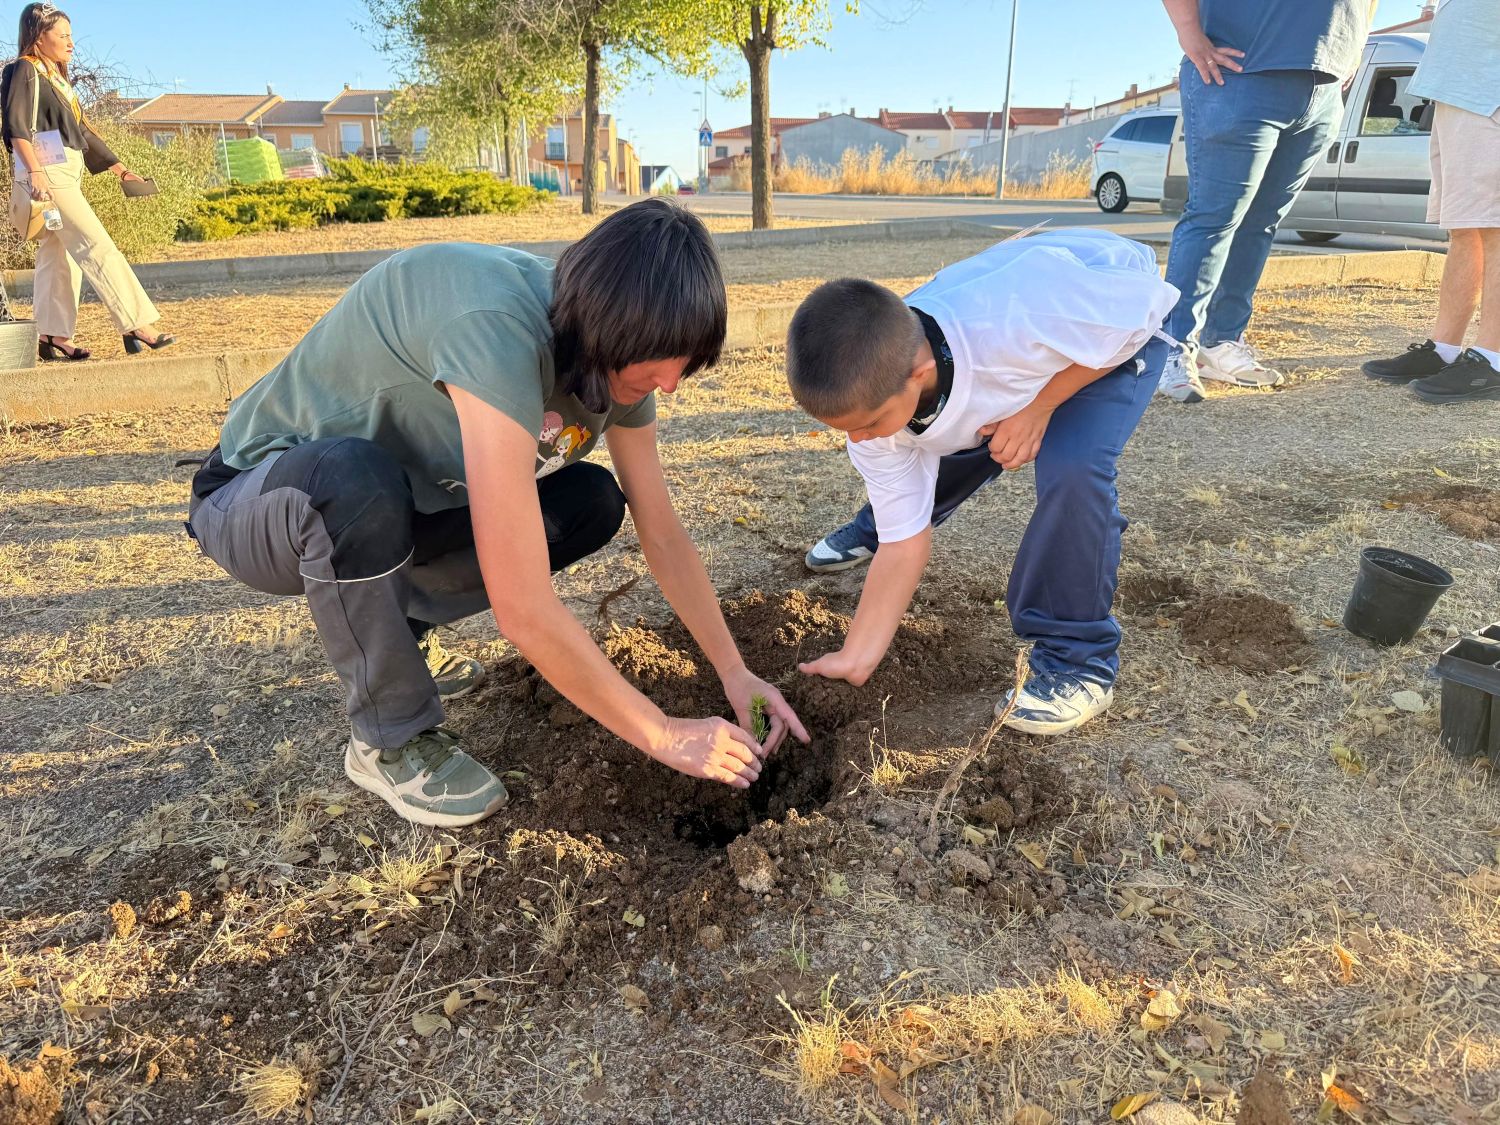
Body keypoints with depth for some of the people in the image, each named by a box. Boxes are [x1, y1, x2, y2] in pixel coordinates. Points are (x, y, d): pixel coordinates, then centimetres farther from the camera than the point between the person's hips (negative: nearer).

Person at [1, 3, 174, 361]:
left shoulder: (56, 77, 22)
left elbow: (82, 132, 23)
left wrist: (120, 169, 21)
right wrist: (35, 173, -23)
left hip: (65, 177, 9)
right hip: (45, 176, -9)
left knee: (58, 257, 7)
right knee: (98, 248, -15)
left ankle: (52, 338, 10)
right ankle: (136, 327, -18)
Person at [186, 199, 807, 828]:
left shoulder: (616, 355, -12)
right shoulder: (498, 329, -38)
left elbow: (664, 537, -3)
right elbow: (523, 611, -39)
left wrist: (734, 670, -8)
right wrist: (664, 736, -29)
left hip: (396, 505, 6)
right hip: (264, 498, -6)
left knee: (592, 504, -8)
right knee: (353, 476, -39)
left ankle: (395, 627, 10)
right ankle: (390, 742, -13)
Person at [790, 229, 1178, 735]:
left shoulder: (1013, 324, -47)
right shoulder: (873, 393, -25)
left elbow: (1145, 300, -28)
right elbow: (905, 540, -17)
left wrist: (1039, 405, -33)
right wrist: (854, 660, -17)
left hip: (1117, 325, -4)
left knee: (1072, 470, -29)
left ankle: (1078, 660, -10)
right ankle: (873, 529, 45)